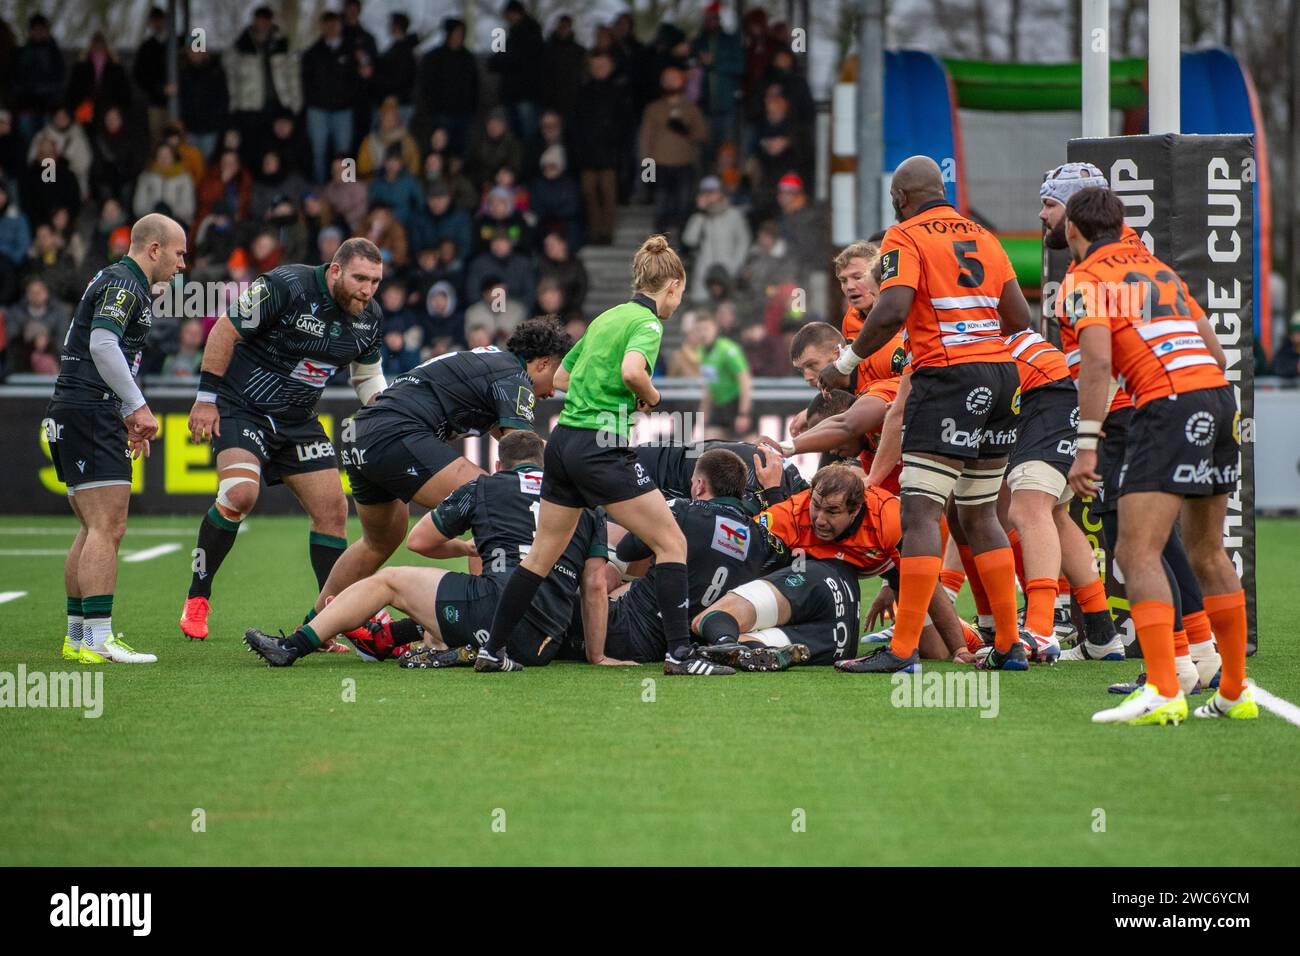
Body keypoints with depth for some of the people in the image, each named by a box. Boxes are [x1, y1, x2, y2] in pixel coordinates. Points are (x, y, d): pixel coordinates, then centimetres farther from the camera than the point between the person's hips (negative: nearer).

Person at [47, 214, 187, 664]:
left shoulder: (116, 282, 22)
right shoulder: (123, 285, -11)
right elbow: (103, 345, -25)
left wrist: (126, 416, 27)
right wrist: (137, 406, -22)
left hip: (73, 413, 11)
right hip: (89, 414, -11)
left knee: (94, 530, 13)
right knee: (107, 528, -13)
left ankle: (77, 637, 16)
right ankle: (97, 640, -17)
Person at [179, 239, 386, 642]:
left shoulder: (368, 317, 0)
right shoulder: (286, 287, -21)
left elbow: (367, 375, 17)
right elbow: (225, 330, -15)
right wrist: (207, 396, -15)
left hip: (298, 420, 7)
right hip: (241, 408, -7)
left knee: (332, 510, 0)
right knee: (240, 494, -26)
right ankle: (197, 598, -10)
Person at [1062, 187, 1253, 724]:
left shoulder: (1086, 280, 2)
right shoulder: (1159, 269, 24)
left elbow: (1098, 362, -13)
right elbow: (1215, 352, 23)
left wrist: (1086, 447, -14)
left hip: (1169, 406, -8)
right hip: (1219, 395, 8)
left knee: (1137, 554, -11)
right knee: (1207, 553, 18)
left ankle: (1163, 693, -24)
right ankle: (1236, 692, 21)